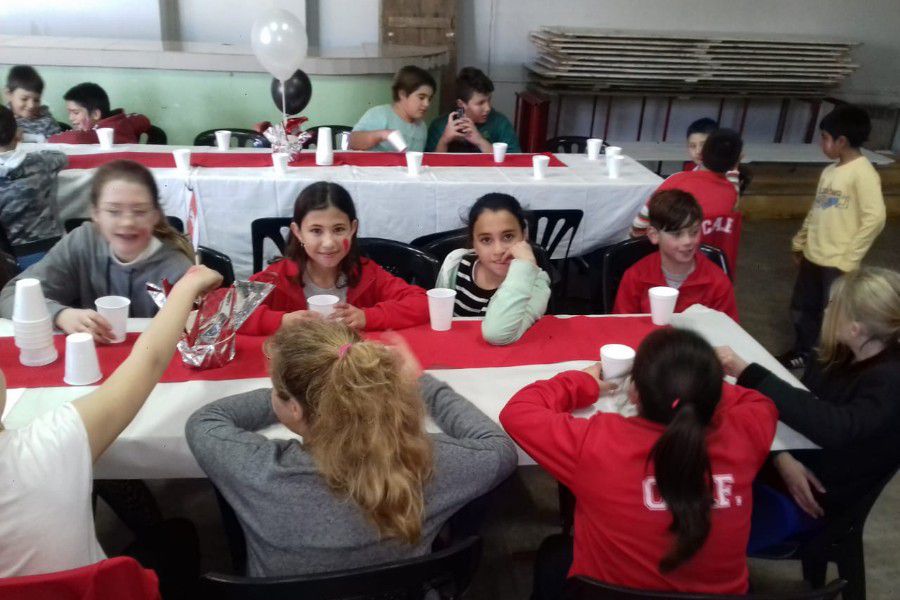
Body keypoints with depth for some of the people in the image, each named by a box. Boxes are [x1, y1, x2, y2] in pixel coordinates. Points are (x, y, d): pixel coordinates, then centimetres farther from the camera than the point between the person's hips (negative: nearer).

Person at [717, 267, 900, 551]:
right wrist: (783, 457, -18)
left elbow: (832, 427, -39)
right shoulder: (835, 352, 0)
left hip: (820, 497, -6)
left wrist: (747, 374, -41)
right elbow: (798, 403, 3)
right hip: (793, 464, 6)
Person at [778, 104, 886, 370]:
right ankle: (802, 352, 37)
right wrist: (800, 242, 18)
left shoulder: (863, 173, -16)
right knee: (802, 307, 18)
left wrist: (850, 257, -17)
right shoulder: (830, 171, 8)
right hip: (813, 256, 8)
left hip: (838, 263, -8)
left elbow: (875, 218, -19)